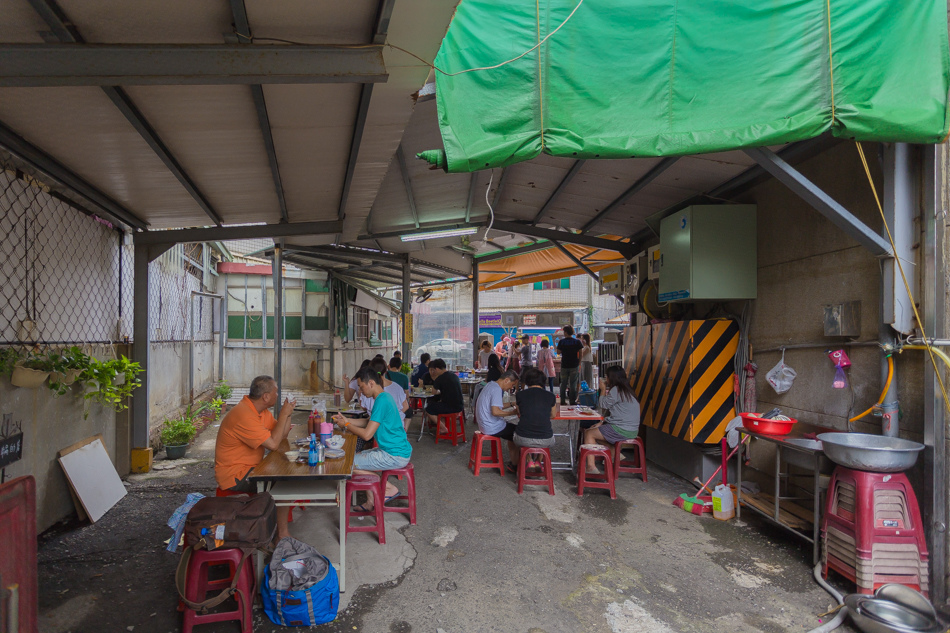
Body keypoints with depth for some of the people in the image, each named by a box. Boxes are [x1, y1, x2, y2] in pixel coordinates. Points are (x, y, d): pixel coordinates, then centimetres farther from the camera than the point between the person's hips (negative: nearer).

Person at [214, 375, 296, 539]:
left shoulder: (262, 410, 5)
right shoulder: (243, 415, -26)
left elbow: (282, 436, 7)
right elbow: (273, 444, -28)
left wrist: (287, 413, -6)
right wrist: (284, 414, -20)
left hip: (250, 467, 10)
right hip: (233, 474, -9)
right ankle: (282, 533, -3)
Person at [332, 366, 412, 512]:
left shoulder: (382, 402, -20)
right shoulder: (384, 397, 12)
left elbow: (367, 434, -21)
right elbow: (370, 423, 22)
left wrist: (346, 425, -6)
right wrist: (346, 420, 17)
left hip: (394, 456, -10)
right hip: (395, 450, 10)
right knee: (357, 457, 20)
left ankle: (389, 488, 1)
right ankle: (370, 502, 20)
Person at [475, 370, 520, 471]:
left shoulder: (491, 385, 12)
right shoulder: (496, 389, -20)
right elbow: (495, 411, -29)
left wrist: (512, 405, 17)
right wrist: (513, 412, -19)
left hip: (485, 424, 10)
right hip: (492, 427, -10)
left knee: (513, 429, 21)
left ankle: (512, 462, 21)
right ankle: (513, 464, 7)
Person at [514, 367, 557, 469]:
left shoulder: (520, 395, -1)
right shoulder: (550, 396, -1)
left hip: (523, 440, 0)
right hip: (545, 441, 0)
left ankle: (530, 462, 27)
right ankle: (538, 461, 32)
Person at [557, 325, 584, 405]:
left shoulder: (561, 341, -5)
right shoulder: (577, 341, -4)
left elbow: (558, 352, -1)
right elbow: (580, 353, -4)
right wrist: (579, 362, 8)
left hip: (564, 365, 1)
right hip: (574, 365, 0)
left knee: (563, 383, 11)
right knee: (573, 384, 6)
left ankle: (562, 401, 13)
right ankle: (573, 401, 7)